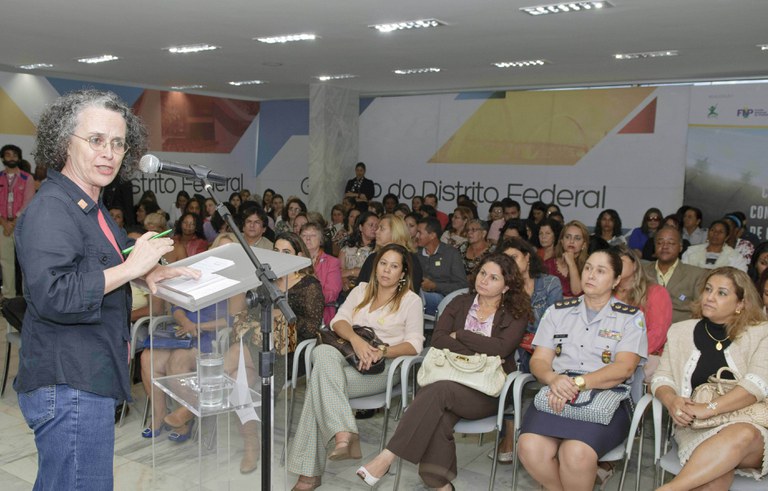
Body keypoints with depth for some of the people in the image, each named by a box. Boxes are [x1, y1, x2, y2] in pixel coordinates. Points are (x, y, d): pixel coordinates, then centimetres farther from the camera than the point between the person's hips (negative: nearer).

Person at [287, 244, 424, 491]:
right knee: (322, 352, -32)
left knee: (320, 379, -28)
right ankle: (344, 434, -37)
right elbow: (338, 321, 7)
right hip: (348, 358, 4)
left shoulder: (411, 301, 8)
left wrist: (382, 351, -19)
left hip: (380, 368, -4)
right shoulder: (361, 290, 20)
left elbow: (414, 344, -3)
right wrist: (356, 340, -14)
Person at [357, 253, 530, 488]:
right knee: (439, 416, -33)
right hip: (453, 378, 3)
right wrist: (476, 354, -11)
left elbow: (501, 348, -11)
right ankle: (440, 484, -27)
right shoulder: (460, 303, 16)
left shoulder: (516, 313, 7)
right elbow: (438, 338, 1)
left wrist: (460, 335, -4)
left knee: (439, 390, -33)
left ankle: (387, 457, -33)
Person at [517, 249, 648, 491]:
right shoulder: (558, 311, 17)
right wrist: (554, 379, -13)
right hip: (556, 395, 3)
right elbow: (539, 360, 11)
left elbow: (624, 367, -5)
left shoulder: (631, 317, 9)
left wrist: (578, 383, -18)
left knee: (576, 453, -33)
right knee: (530, 447, -28)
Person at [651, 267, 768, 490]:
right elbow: (661, 377, 10)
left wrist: (709, 409, -20)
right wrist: (670, 400, -14)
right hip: (696, 428, 1)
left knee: (742, 435, -38)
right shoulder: (681, 331, 14)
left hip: (748, 424, -1)